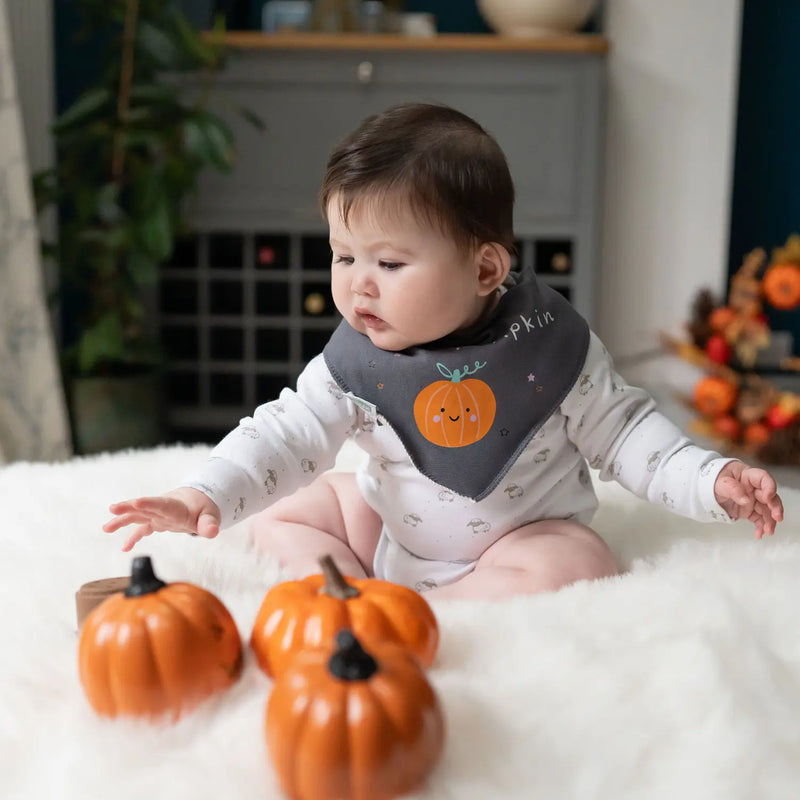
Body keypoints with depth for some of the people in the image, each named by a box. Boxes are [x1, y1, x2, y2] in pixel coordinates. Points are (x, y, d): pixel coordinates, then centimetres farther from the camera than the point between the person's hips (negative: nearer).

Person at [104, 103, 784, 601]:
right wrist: (207, 496, -34)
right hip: (390, 527, 3)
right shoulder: (353, 360, -14)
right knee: (279, 512, 0)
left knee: (580, 566, -32)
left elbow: (620, 430, -8)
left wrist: (712, 480, -19)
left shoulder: (550, 339, -18)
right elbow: (289, 433, -18)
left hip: (524, 531, -2)